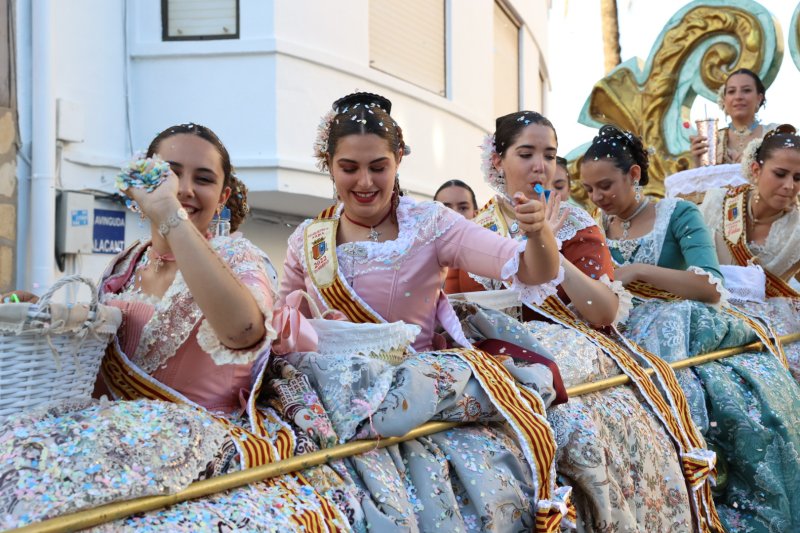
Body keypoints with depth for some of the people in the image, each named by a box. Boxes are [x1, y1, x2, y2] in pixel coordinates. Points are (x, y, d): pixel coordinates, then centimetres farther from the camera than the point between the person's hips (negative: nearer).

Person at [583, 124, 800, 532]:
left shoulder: (678, 215, 1)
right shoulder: (596, 230, 12)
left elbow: (710, 287, -11)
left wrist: (638, 271, -20)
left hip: (693, 329, -2)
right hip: (635, 336, 2)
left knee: (752, 392, -22)